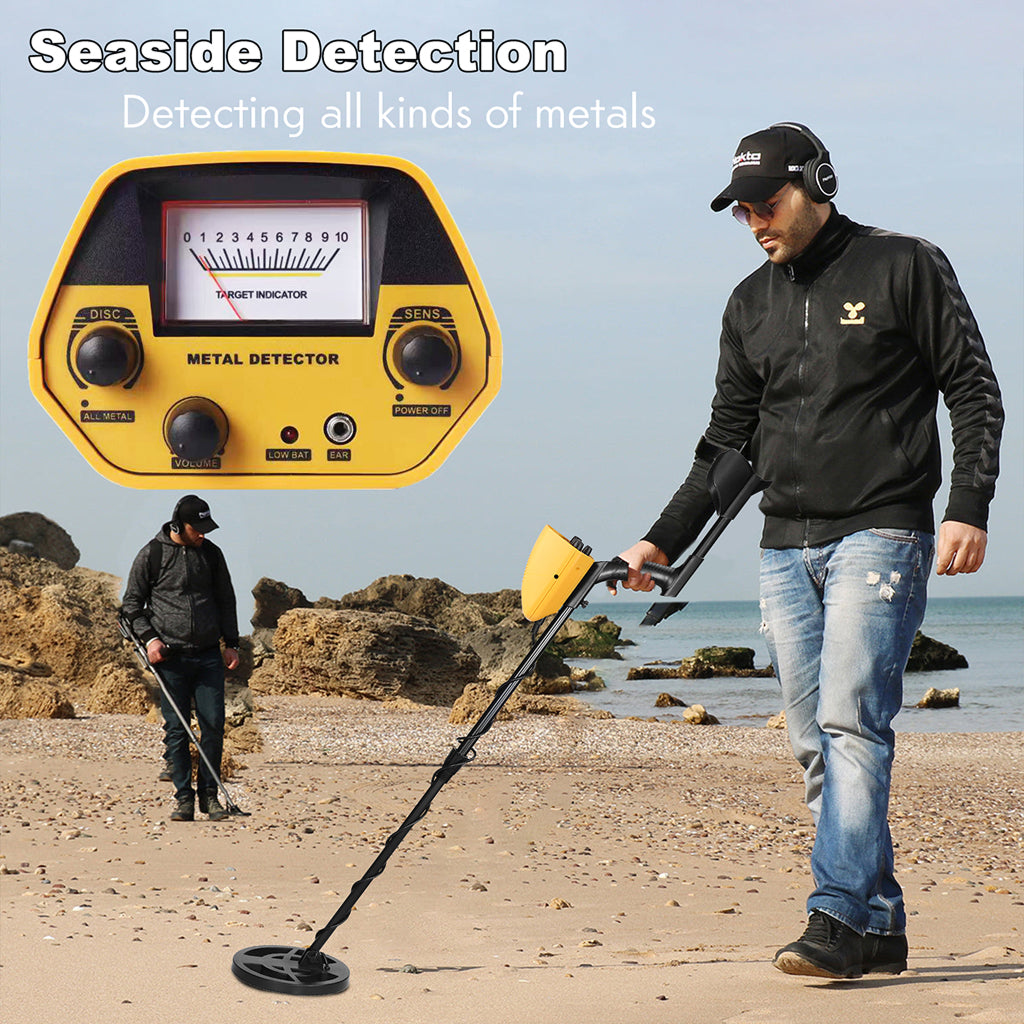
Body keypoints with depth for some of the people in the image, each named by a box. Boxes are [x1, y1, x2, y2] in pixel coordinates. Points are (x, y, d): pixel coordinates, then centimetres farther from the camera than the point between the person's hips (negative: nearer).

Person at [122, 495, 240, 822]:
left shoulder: (211, 553, 9)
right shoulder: (151, 555, 0)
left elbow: (225, 601, 18)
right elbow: (132, 603, 6)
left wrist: (231, 644, 12)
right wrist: (148, 637, -7)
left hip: (209, 656, 3)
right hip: (170, 658, -2)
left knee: (214, 725, -2)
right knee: (176, 730, -1)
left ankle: (209, 795, 9)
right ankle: (184, 798, 5)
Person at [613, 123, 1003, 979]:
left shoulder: (905, 268, 1)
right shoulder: (751, 304, 16)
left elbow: (975, 394, 0)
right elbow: (728, 440, 21)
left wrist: (969, 508, -12)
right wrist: (664, 541, 13)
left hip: (880, 535, -6)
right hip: (786, 548, 6)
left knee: (852, 723, -17)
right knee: (817, 744, 2)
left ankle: (839, 916, -20)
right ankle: (880, 925, 7)